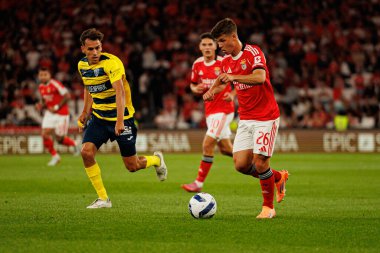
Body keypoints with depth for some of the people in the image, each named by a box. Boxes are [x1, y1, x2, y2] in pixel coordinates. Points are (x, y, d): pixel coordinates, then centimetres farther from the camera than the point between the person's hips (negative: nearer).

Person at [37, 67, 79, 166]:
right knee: (44, 134, -10)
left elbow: (67, 96, -17)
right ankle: (55, 156, 6)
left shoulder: (55, 84, -16)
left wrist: (57, 107, -18)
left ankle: (73, 144, 28)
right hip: (49, 113, 6)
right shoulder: (41, 87, 6)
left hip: (61, 114, -6)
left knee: (59, 138, -5)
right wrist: (41, 105, -4)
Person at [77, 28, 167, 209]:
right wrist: (85, 113, 19)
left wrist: (120, 120, -43)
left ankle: (156, 160, 37)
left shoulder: (111, 63, -23)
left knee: (132, 166, 1)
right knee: (86, 152, -17)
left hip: (121, 118, -6)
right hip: (98, 117, 6)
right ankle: (103, 199, -5)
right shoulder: (82, 65, 0)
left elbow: (120, 92, -33)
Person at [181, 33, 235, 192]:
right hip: (209, 111, 7)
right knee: (225, 148, 13)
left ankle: (199, 183, -8)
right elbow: (193, 84, 18)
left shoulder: (224, 63, -13)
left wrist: (232, 95, -20)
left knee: (207, 145, -13)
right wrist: (196, 89, -5)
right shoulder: (197, 64, 4)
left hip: (223, 109, -7)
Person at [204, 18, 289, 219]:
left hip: (266, 116, -7)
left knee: (260, 162, -11)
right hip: (245, 119, 7)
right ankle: (278, 177, 21)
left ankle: (268, 207, 7)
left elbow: (260, 77, -30)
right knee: (241, 164, -5)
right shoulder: (226, 61, 9)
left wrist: (234, 77, -43)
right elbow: (223, 82, 24)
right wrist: (213, 90, 1)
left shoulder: (253, 52, -13)